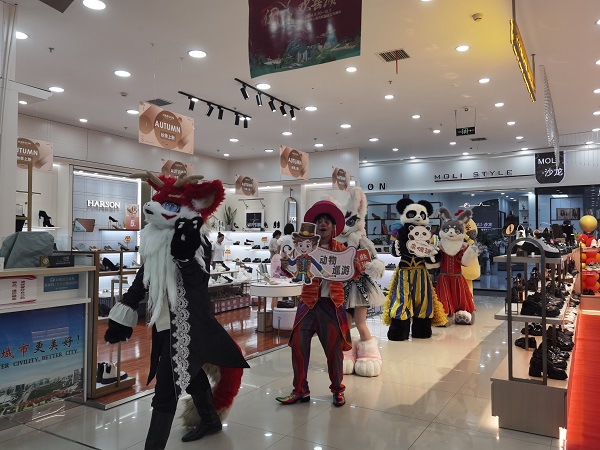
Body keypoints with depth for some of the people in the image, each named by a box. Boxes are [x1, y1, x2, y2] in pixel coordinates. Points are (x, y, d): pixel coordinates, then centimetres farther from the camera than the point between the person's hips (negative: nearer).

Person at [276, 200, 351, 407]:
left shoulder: (340, 249, 4)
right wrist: (285, 266, -20)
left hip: (332, 304, 0)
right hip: (308, 303, 1)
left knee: (334, 348, 7)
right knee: (298, 345, 0)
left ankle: (337, 389, 28)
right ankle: (300, 390, 17)